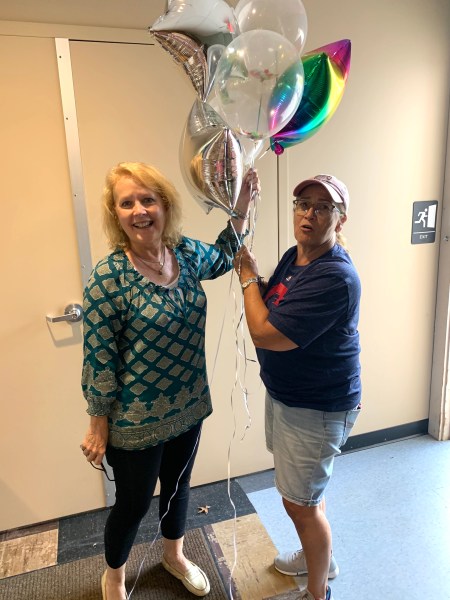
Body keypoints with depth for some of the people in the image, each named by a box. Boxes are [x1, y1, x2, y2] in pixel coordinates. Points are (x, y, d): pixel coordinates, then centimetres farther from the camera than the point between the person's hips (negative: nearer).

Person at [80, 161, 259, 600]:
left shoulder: (186, 252, -5)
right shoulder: (109, 278, -22)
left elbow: (223, 257, 17)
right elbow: (98, 359, -16)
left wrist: (242, 206, 7)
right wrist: (98, 424, -9)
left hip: (188, 407, 6)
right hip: (135, 421, -5)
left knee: (178, 486, 26)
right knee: (134, 504, 17)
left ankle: (174, 556, 57)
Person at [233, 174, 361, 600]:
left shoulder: (335, 277, -28)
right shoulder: (293, 256, 1)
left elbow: (264, 333, -29)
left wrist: (248, 277, -16)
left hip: (316, 408, -9)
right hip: (283, 392, 9)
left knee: (300, 503, 9)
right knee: (305, 488, 27)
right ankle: (320, 557, 54)